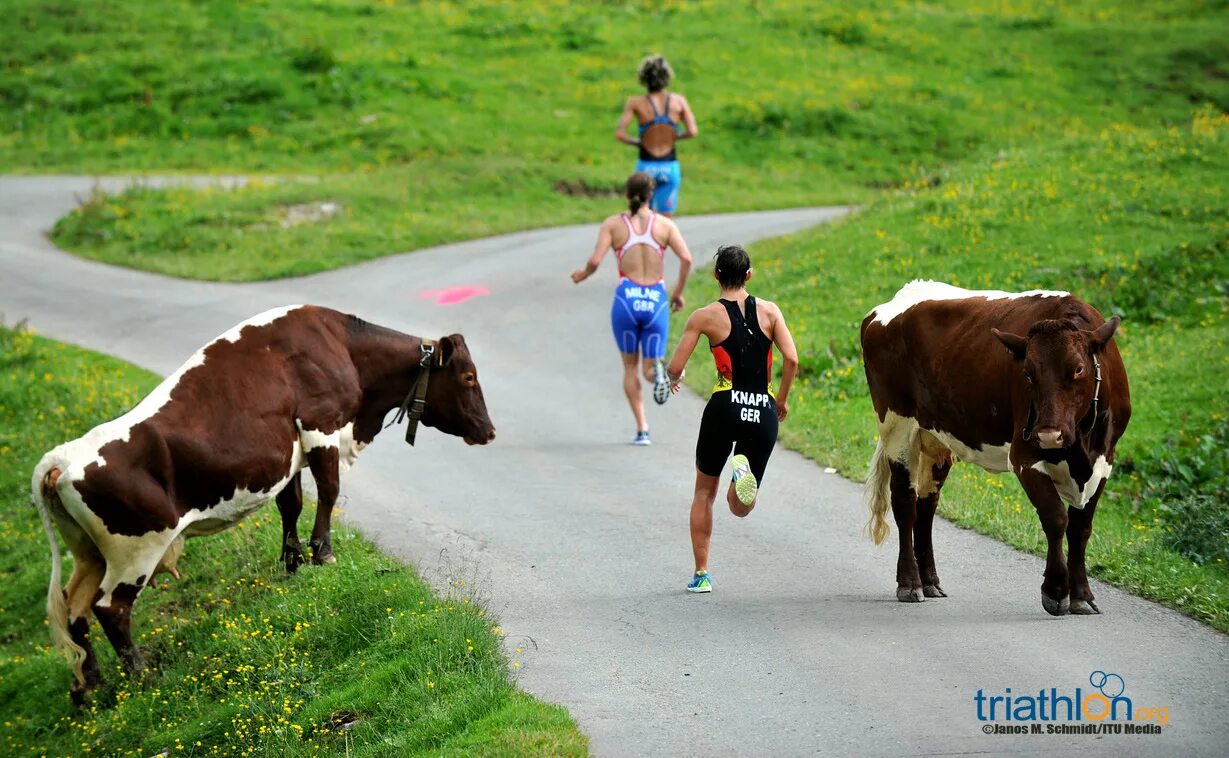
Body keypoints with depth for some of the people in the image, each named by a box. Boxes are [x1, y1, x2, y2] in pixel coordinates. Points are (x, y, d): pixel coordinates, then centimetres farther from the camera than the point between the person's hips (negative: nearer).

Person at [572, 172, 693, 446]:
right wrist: (679, 292, 6)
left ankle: (642, 429, 6)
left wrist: (583, 275, 14)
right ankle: (656, 369, -29)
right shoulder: (664, 224, 5)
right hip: (656, 301, 0)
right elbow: (686, 258, -7)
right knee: (649, 369, 9)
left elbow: (595, 261, -8)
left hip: (626, 299, 0)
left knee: (630, 367, 16)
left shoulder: (613, 224, 3)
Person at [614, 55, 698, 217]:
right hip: (670, 167, 1)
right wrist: (675, 136, 10)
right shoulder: (678, 101, -3)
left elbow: (619, 134, -13)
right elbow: (692, 131, -8)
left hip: (646, 167, -1)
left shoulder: (636, 103, -7)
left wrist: (636, 142, 5)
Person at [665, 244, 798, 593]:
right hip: (763, 413, 2)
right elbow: (791, 359, -5)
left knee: (704, 492, 19)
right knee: (740, 508, 11)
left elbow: (675, 367, -4)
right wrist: (782, 399, 10)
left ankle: (701, 574, 15)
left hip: (724, 407, -2)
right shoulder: (769, 311, 5)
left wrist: (675, 380, 20)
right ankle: (744, 472, -25)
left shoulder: (706, 316, 0)